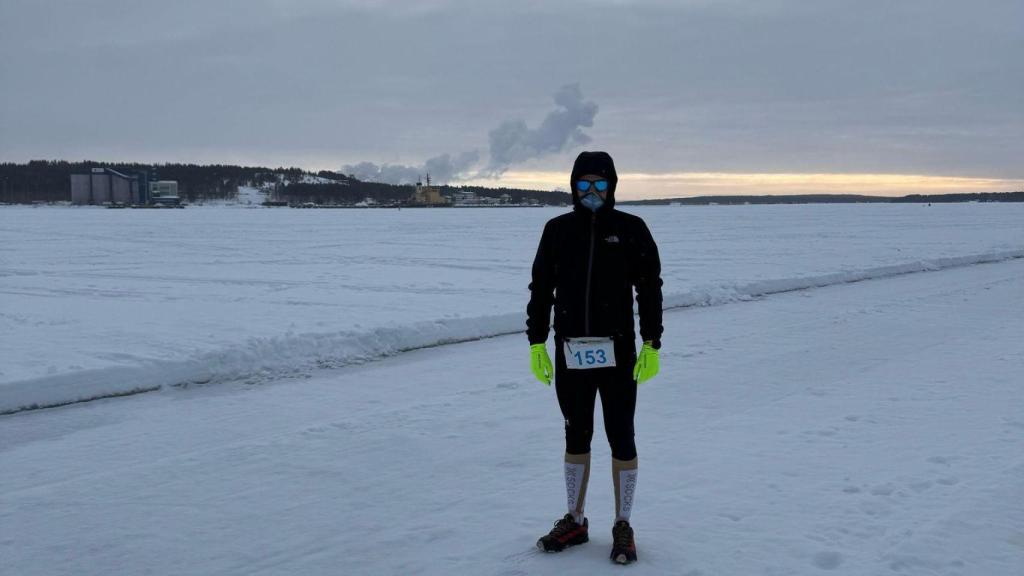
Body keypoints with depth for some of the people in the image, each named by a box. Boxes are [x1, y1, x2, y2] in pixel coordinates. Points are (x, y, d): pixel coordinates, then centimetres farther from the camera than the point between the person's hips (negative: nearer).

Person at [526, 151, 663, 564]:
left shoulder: (631, 229, -2)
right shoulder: (558, 230, 4)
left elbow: (650, 288, -2)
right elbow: (540, 287, 8)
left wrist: (651, 345, -7)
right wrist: (536, 342, 4)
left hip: (617, 352, -2)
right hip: (570, 353, 2)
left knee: (621, 440, 5)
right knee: (576, 437, 14)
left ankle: (623, 527, 20)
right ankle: (575, 522, 28)